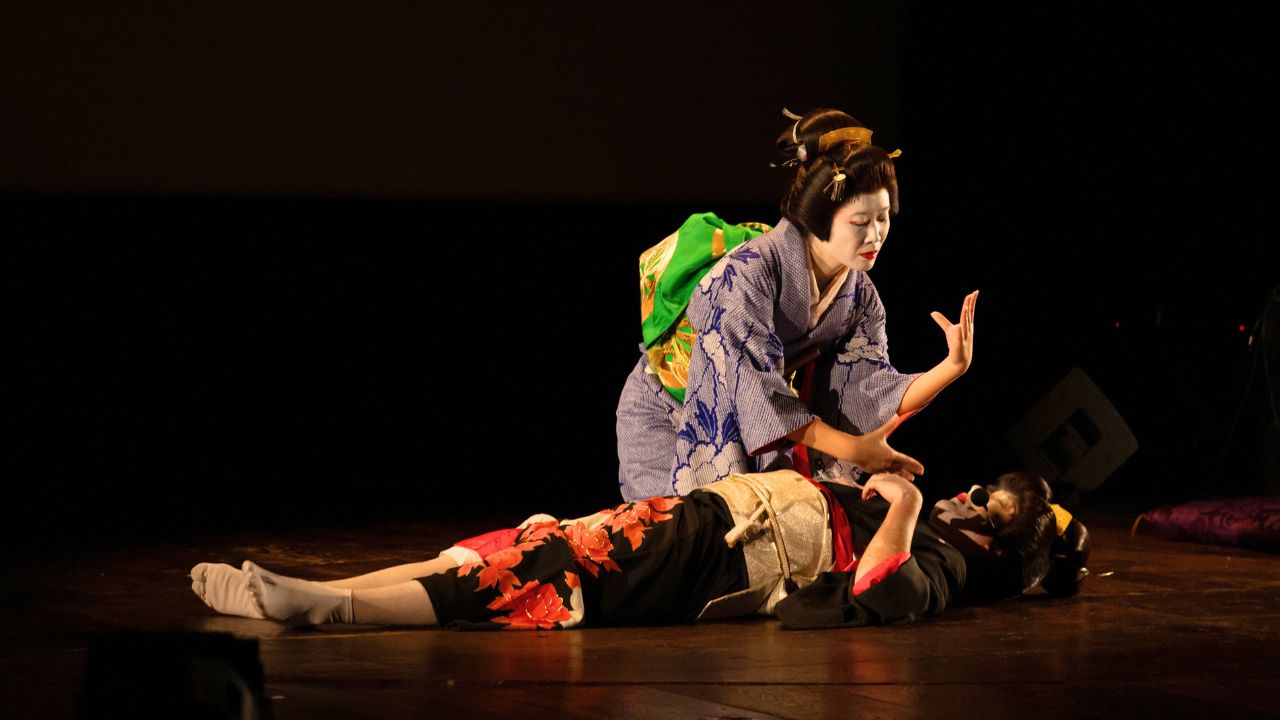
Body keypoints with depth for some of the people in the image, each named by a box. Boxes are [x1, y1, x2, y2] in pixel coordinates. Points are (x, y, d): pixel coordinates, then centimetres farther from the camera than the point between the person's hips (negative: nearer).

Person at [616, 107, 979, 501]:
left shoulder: (859, 295, -6)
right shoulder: (748, 272, -29)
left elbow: (871, 388, -14)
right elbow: (756, 389, -34)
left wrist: (952, 367, -31)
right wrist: (851, 448, -38)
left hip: (759, 433, 6)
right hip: (667, 424, -6)